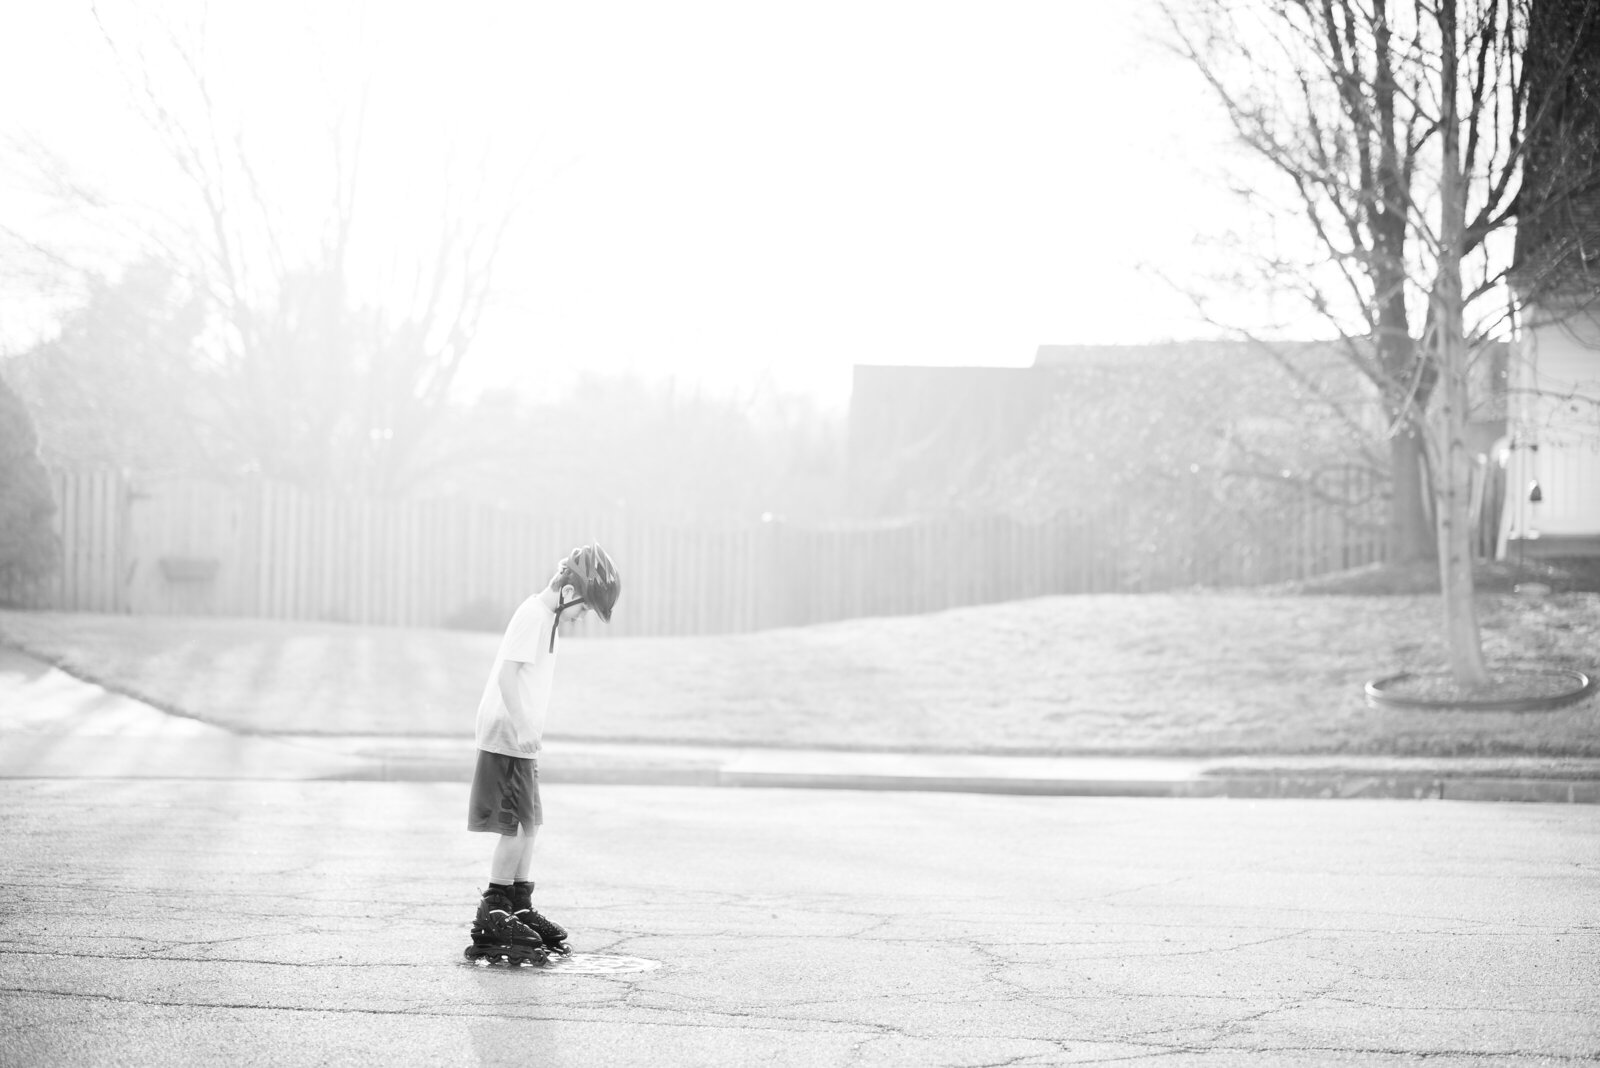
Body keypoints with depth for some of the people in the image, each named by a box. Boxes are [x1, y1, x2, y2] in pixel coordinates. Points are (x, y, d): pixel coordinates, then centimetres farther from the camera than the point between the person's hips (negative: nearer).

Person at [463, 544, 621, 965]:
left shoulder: (545, 616, 14)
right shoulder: (533, 616, -17)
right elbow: (507, 676, -23)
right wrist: (522, 729, -25)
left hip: (519, 739, 10)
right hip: (507, 738, -10)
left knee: (528, 823, 15)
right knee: (516, 826, -7)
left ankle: (520, 906, 23)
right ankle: (493, 913, -2)